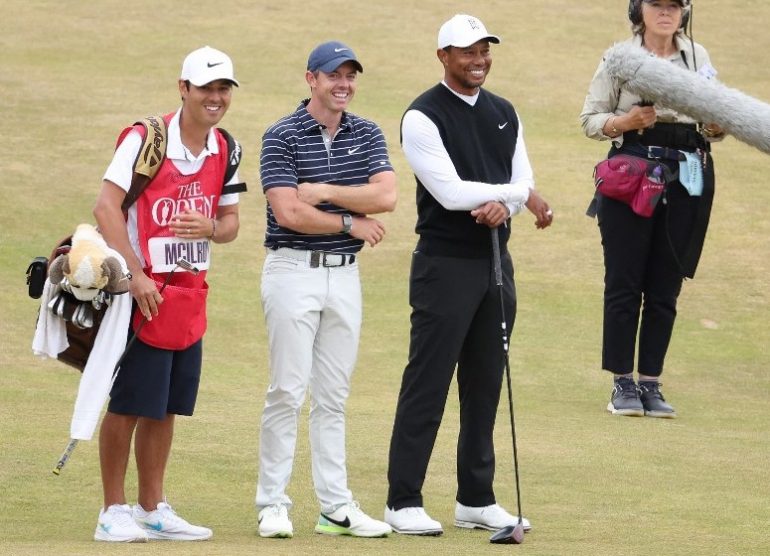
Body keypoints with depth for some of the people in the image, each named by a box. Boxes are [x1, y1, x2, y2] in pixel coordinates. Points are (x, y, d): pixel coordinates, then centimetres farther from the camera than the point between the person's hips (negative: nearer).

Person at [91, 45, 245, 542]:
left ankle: (152, 509, 19)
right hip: (144, 290, -6)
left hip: (190, 292, 6)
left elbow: (230, 222, 14)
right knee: (128, 403, -3)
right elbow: (106, 207, -16)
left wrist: (211, 228, -11)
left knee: (165, 406, 12)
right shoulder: (147, 139, -11)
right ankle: (114, 511, 4)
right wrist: (134, 276, -22)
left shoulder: (225, 151, 8)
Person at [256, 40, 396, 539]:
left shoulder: (367, 135, 8)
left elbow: (385, 197, -7)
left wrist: (326, 191, -13)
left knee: (333, 396, 8)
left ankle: (335, 506, 10)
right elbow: (290, 212, -15)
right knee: (287, 391, -5)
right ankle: (273, 503, 0)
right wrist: (351, 222, -7)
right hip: (294, 271, -5)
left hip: (345, 274, 5)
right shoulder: (282, 137, -6)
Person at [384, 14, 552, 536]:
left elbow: (524, 184, 8)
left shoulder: (505, 115, 13)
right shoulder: (424, 117, -9)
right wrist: (519, 193, -11)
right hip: (445, 264, -7)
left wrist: (503, 205, -15)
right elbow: (450, 191, -17)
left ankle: (476, 499, 17)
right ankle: (404, 502, -1)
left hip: (496, 262, 7)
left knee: (485, 385, 10)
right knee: (427, 385, -5)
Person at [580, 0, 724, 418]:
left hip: (686, 181, 3)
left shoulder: (697, 57, 11)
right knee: (624, 283, -2)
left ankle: (651, 384, 9)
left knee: (665, 287, 4)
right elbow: (590, 118, 2)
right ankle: (623, 384, 4)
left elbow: (712, 123, 15)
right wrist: (626, 122, -17)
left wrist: (716, 127, -9)